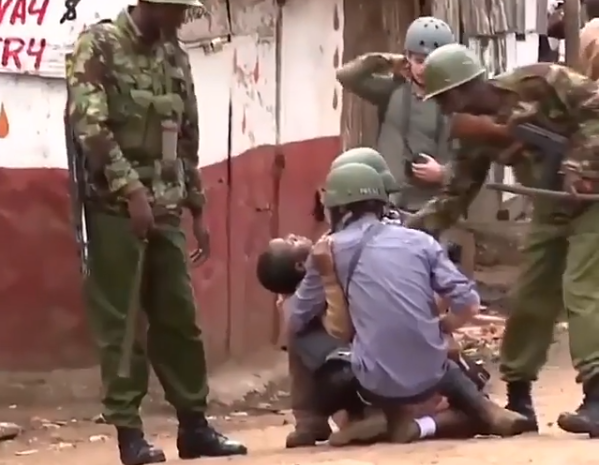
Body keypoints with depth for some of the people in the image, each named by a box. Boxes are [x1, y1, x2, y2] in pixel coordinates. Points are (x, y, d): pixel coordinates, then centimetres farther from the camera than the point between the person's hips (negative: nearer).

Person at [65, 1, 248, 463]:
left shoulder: (176, 57, 14)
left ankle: (194, 424, 14)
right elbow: (89, 124, -16)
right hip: (114, 206, -6)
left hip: (165, 210, 6)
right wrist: (130, 188, -21)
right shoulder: (98, 44, -6)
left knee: (179, 317, 8)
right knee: (120, 321, -3)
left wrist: (196, 206, 16)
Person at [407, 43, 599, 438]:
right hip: (552, 209, 8)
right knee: (529, 298, 7)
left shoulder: (539, 83, -20)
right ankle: (518, 400, 16)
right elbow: (457, 195, 3)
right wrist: (410, 229, -6)